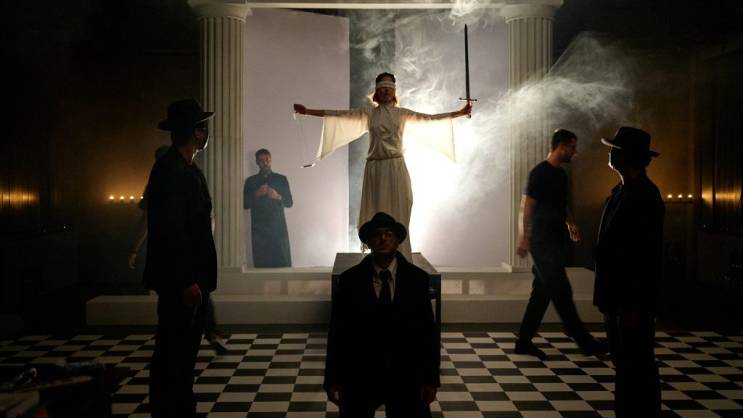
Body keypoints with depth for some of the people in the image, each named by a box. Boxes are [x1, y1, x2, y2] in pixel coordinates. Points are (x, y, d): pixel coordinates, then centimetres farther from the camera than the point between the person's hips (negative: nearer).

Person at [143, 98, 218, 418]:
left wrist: (198, 277, 15)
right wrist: (187, 281, -22)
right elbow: (170, 231, -21)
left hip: (193, 276, 10)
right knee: (171, 355, 0)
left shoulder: (189, 169, 13)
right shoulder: (169, 169, -16)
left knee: (185, 352, 17)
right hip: (180, 281, -10)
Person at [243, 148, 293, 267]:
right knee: (261, 264, -6)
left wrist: (278, 197, -10)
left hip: (278, 226, 0)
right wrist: (256, 195, -8)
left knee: (283, 263, -8)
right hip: (259, 228, 0)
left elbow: (289, 202, 9)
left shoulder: (281, 179, 12)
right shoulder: (250, 181, 13)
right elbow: (245, 204, 8)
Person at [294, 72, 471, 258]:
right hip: (375, 169, 0)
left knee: (398, 214, -2)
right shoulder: (368, 113, 8)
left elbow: (431, 118, 6)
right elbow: (338, 114, 3)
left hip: (396, 168, 0)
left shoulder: (402, 113, 9)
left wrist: (461, 112, 1)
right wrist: (307, 111, -3)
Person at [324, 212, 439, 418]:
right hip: (359, 378, 0)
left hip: (407, 378, 0)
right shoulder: (350, 280, -6)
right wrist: (332, 379, -4)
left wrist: (431, 379, -4)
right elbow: (338, 331, -3)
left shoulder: (417, 278, -5)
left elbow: (429, 331, -3)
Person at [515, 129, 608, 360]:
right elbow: (528, 207, -13)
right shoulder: (540, 172, -11)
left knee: (542, 292, 10)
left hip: (555, 241, 9)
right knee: (562, 292, -3)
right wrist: (525, 238, -16)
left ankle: (524, 341, 16)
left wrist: (571, 223, 8)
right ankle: (585, 342, 4)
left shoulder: (561, 174, 15)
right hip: (543, 242, -9)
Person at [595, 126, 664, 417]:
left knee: (637, 367, 1)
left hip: (632, 302, -9)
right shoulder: (621, 191, 11)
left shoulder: (645, 196, -17)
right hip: (616, 296, 9)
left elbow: (647, 256, -21)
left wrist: (633, 305, -21)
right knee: (623, 364, 16)